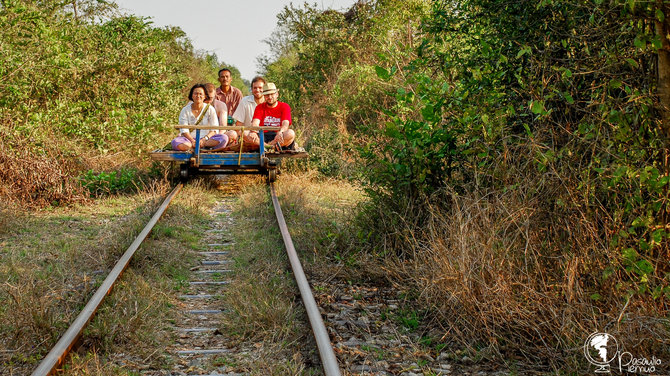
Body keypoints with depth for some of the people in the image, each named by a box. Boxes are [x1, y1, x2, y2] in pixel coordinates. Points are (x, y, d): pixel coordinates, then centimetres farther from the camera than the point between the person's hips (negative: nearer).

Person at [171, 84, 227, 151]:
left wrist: (204, 139, -19)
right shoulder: (185, 110, 6)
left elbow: (214, 130, 0)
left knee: (224, 138, -28)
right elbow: (184, 130, -3)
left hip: (206, 139, 1)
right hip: (190, 138, -1)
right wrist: (192, 141, -22)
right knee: (175, 142, -33)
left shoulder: (210, 109, 6)